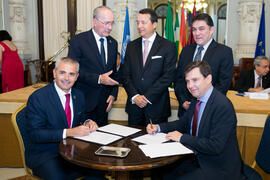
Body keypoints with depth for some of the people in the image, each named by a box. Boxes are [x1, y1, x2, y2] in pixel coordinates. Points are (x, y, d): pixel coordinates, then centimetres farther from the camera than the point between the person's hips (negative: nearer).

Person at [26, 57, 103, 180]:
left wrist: (88, 124, -5)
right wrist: (68, 132, -25)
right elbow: (34, 134, -17)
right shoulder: (37, 97, -12)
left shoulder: (79, 96, 7)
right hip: (43, 154, -4)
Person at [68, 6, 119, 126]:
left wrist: (113, 94, 4)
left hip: (104, 103, 5)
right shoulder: (78, 41, -7)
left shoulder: (113, 43, 10)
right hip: (84, 103, -4)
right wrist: (98, 79, -21)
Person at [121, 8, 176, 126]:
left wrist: (147, 97, -13)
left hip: (157, 107, -3)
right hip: (134, 104, 4)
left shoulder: (168, 47, -4)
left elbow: (168, 76, -10)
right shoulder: (131, 46, 9)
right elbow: (125, 75, 6)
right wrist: (134, 96, -8)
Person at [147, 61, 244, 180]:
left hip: (219, 167, -7)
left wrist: (182, 137, -21)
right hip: (198, 158, 8)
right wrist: (158, 127, -2)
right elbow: (183, 123, 14)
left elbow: (215, 146, -28)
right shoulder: (196, 100, 2)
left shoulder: (223, 106, -24)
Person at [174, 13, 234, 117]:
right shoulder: (186, 50, 9)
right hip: (185, 109, 4)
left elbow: (223, 84, -11)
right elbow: (178, 79, 9)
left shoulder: (224, 52, -4)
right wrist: (183, 101, -5)